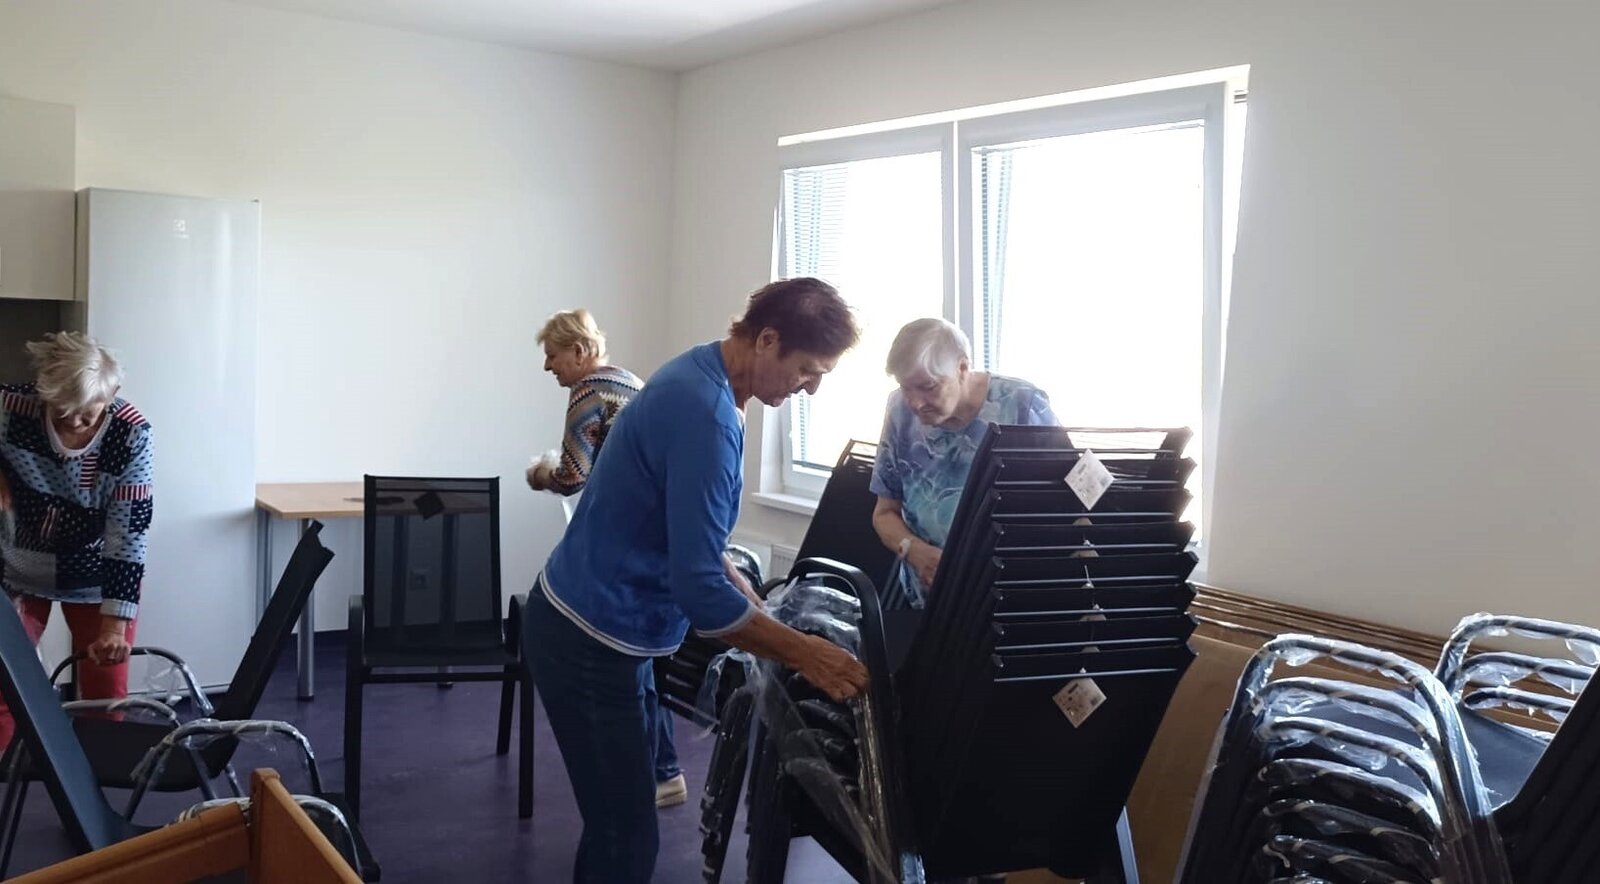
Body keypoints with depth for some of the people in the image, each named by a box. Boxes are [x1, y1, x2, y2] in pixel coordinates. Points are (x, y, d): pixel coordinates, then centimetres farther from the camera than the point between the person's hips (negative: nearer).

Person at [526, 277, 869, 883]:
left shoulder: (699, 377, 6)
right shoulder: (706, 414, -25)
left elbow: (692, 545, 15)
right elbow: (700, 589, -27)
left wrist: (764, 616, 10)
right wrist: (802, 652, -16)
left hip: (599, 627, 10)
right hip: (590, 641, -10)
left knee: (622, 815, 18)